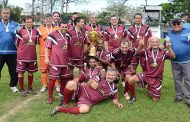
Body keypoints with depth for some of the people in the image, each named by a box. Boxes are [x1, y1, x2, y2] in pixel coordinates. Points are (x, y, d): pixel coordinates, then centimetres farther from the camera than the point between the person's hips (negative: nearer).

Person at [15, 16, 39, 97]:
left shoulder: (36, 31, 4)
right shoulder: (20, 31, -8)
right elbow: (16, 43, 0)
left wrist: (31, 49, 11)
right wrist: (22, 50, 5)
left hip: (32, 55, 4)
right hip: (22, 56, -4)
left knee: (31, 72, 12)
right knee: (21, 72, 3)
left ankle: (29, 88, 27)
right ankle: (22, 90, 17)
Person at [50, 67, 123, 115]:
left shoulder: (114, 88, 10)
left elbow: (114, 98, 19)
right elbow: (89, 83, 1)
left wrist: (118, 103, 0)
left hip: (88, 101, 1)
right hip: (81, 91, -1)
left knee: (85, 109, -35)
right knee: (71, 83, -33)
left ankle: (61, 109, -19)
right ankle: (65, 102, -5)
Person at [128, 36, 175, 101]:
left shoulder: (163, 52, -10)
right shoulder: (146, 51, -9)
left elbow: (173, 57, -27)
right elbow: (139, 52, -29)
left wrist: (169, 48, -48)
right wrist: (140, 46, -54)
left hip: (157, 78, 0)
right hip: (146, 75, 0)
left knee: (155, 100, 7)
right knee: (130, 80, -25)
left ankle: (149, 88, 39)